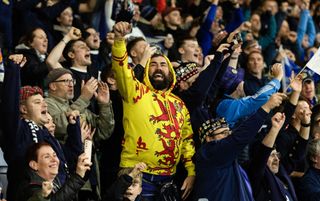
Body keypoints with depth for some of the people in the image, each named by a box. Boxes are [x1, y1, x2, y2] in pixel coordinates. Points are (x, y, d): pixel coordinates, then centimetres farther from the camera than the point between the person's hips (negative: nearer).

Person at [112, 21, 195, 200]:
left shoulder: (179, 104, 15)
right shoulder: (136, 92, 1)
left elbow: (188, 140, 17)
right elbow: (121, 66, -15)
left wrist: (192, 172, 8)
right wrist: (120, 39, -32)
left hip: (168, 178, 5)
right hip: (138, 175, -5)